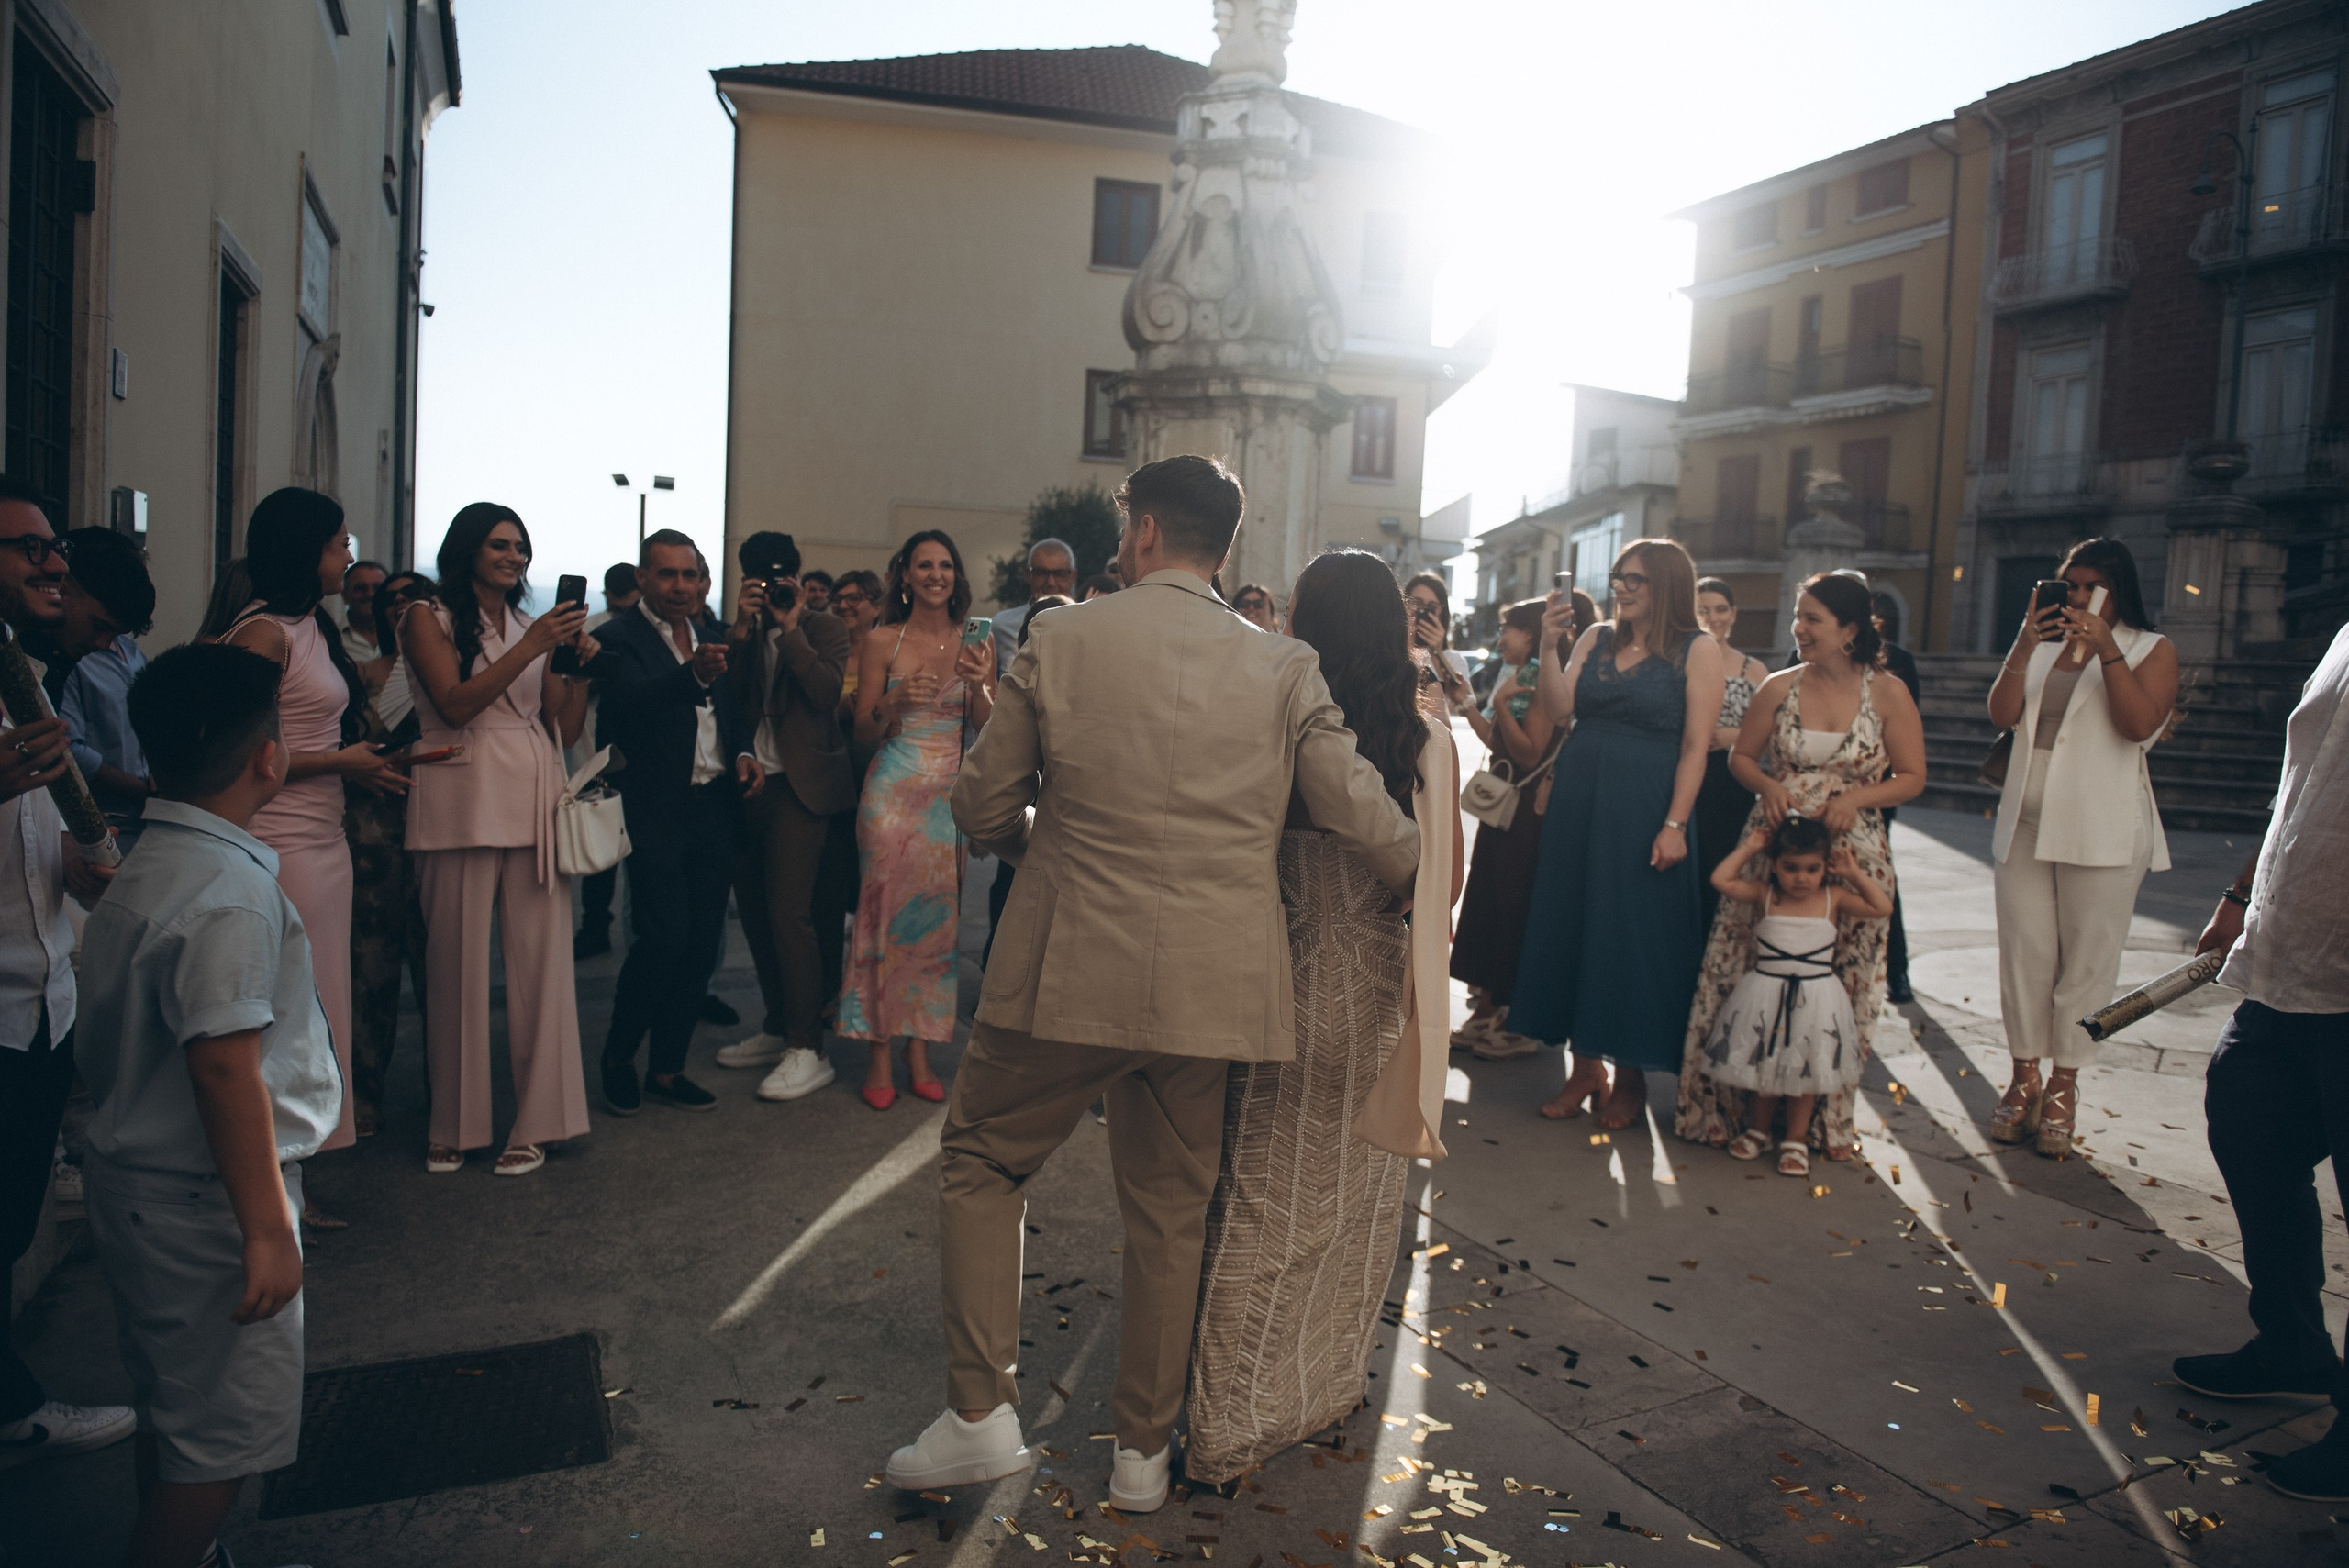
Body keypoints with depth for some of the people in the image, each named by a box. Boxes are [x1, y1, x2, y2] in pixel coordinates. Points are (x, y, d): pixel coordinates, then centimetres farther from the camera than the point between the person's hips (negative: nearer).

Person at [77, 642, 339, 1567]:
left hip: (138, 1180, 10)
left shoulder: (142, 870, 7)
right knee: (222, 1435, 5)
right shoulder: (232, 893, -25)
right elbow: (226, 1069, -29)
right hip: (205, 1207, -10)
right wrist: (269, 1230, -23)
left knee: (174, 1411, 24)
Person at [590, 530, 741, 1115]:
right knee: (664, 936, -12)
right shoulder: (618, 638, -6)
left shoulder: (713, 639, 15)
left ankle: (666, 1067, 20)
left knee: (702, 942, 7)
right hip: (656, 813, -6)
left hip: (715, 809, 6)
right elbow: (635, 702, -25)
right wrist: (693, 675, -43)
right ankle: (618, 1051, 13)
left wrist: (744, 755, 3)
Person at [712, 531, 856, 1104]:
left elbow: (828, 693, -12)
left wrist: (791, 627, -11)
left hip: (799, 786, -6)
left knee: (788, 913, -11)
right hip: (751, 784, 6)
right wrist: (743, 628, -7)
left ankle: (807, 1050, -6)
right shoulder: (744, 635, 14)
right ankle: (778, 1029, 22)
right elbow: (729, 697, 0)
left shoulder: (824, 628, 3)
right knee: (755, 911, 9)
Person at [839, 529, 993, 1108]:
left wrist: (979, 685, -15)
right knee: (885, 913, -2)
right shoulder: (881, 642, 1)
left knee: (937, 917, 5)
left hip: (951, 796, 2)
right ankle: (879, 1057, 6)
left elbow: (990, 730, 3)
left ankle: (920, 1053, 14)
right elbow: (864, 736, 2)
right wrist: (893, 703, -17)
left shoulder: (976, 644, 7)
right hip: (892, 793, -2)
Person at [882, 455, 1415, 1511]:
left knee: (981, 1164, 19)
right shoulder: (1285, 670, -1)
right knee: (1171, 1209, 17)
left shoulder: (1057, 642, -4)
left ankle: (981, 1413, 18)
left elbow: (982, 808, 2)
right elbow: (1370, 825, -3)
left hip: (1068, 970, -2)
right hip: (1210, 987, 3)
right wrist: (1424, 871, 20)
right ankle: (1143, 1452, 30)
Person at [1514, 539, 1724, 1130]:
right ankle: (1585, 1064, 21)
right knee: (1572, 924, 8)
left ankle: (1631, 1075, 17)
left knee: (1633, 934, 2)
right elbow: (1558, 709, 0)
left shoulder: (1697, 650, -4)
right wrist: (1550, 644, -10)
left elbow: (1696, 745, -8)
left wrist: (1674, 825, -15)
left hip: (1643, 809, -5)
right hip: (1578, 803, 5)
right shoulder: (1597, 638, 10)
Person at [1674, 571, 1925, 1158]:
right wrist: (1768, 786, -9)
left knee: (1838, 985, 4)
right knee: (1752, 974, 0)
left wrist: (1856, 799, -15)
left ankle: (1820, 1117, 19)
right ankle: (1732, 1105, 12)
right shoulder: (1780, 687, 3)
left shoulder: (1888, 693, 0)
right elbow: (1741, 756, 11)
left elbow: (1912, 777, 2)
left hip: (1852, 853, -1)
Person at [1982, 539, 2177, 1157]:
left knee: (2086, 958, 0)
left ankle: (2063, 1087, 9)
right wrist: (2022, 649, -12)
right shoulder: (2040, 645, 13)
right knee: (2024, 953, 4)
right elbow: (2002, 715, 1)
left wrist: (2106, 649, -19)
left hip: (2101, 831, -3)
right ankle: (2025, 1076, 13)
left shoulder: (2151, 650, 4)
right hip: (2025, 823, 3)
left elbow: (2139, 724, -12)